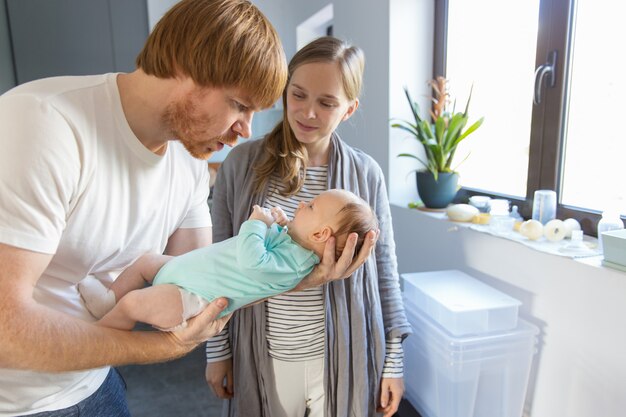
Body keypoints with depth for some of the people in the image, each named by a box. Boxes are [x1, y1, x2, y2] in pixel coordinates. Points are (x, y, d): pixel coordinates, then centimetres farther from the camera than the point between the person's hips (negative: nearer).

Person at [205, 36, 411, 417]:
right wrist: (217, 348, 2)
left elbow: (385, 271, -2)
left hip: (342, 360, 0)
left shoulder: (366, 174, -8)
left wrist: (394, 361, 1)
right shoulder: (242, 163, -8)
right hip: (264, 358, 1)